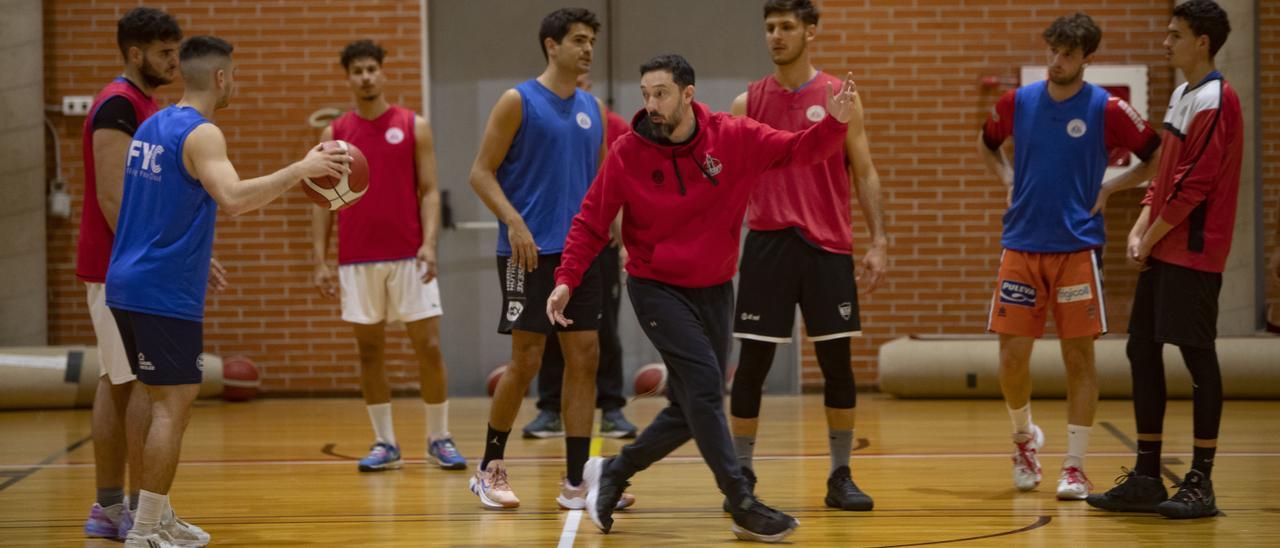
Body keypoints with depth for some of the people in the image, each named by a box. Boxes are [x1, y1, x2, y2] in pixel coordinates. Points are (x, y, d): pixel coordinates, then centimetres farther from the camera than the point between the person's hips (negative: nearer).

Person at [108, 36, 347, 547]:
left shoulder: (151, 126, 14)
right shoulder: (201, 134, -14)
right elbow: (233, 198, -31)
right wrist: (301, 169, -25)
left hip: (130, 285, 9)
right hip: (165, 292, -9)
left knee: (168, 400, 17)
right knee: (172, 404, -6)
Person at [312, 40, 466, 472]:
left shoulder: (414, 127, 3)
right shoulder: (335, 134, 7)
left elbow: (429, 191, 0)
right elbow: (323, 201, 7)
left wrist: (429, 243, -14)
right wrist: (320, 260, -1)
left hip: (409, 257, -1)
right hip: (357, 261, 2)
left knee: (428, 346, -2)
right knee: (369, 350, 4)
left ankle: (439, 439, 9)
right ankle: (384, 443, 11)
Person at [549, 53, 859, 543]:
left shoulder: (734, 138, -7)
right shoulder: (628, 153, -11)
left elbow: (798, 151, -6)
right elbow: (591, 222, -3)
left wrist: (836, 122, -26)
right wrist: (567, 279, -14)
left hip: (713, 290, 4)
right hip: (656, 287, -4)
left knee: (692, 409, 8)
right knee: (703, 382, -20)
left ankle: (613, 473, 29)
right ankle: (742, 507, -16)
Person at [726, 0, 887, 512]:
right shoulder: (747, 103, 6)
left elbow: (864, 174, 4)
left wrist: (878, 241, -4)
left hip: (828, 246, 0)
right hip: (766, 244, 0)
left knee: (837, 363, 2)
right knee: (752, 364, 0)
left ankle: (841, 478, 12)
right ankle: (741, 475, 10)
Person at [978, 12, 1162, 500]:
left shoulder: (1107, 109, -5)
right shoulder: (1017, 102, 4)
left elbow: (1157, 158, 3)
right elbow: (987, 144, 24)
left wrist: (1109, 189, -4)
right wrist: (1009, 181, 8)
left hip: (1077, 246, -2)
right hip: (1021, 246, 2)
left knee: (1078, 355, -2)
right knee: (1013, 355, 0)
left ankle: (1075, 466, 4)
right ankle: (1024, 436, 26)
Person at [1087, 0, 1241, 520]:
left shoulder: (1215, 102, -13)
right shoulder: (1181, 95, 16)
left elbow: (1192, 186, -17)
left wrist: (1150, 240, -11)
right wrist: (1139, 229, 7)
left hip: (1193, 253, -9)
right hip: (1162, 251, 9)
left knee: (1197, 357, -5)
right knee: (1142, 349, 9)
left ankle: (1201, 483, 1)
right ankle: (1146, 478, 14)